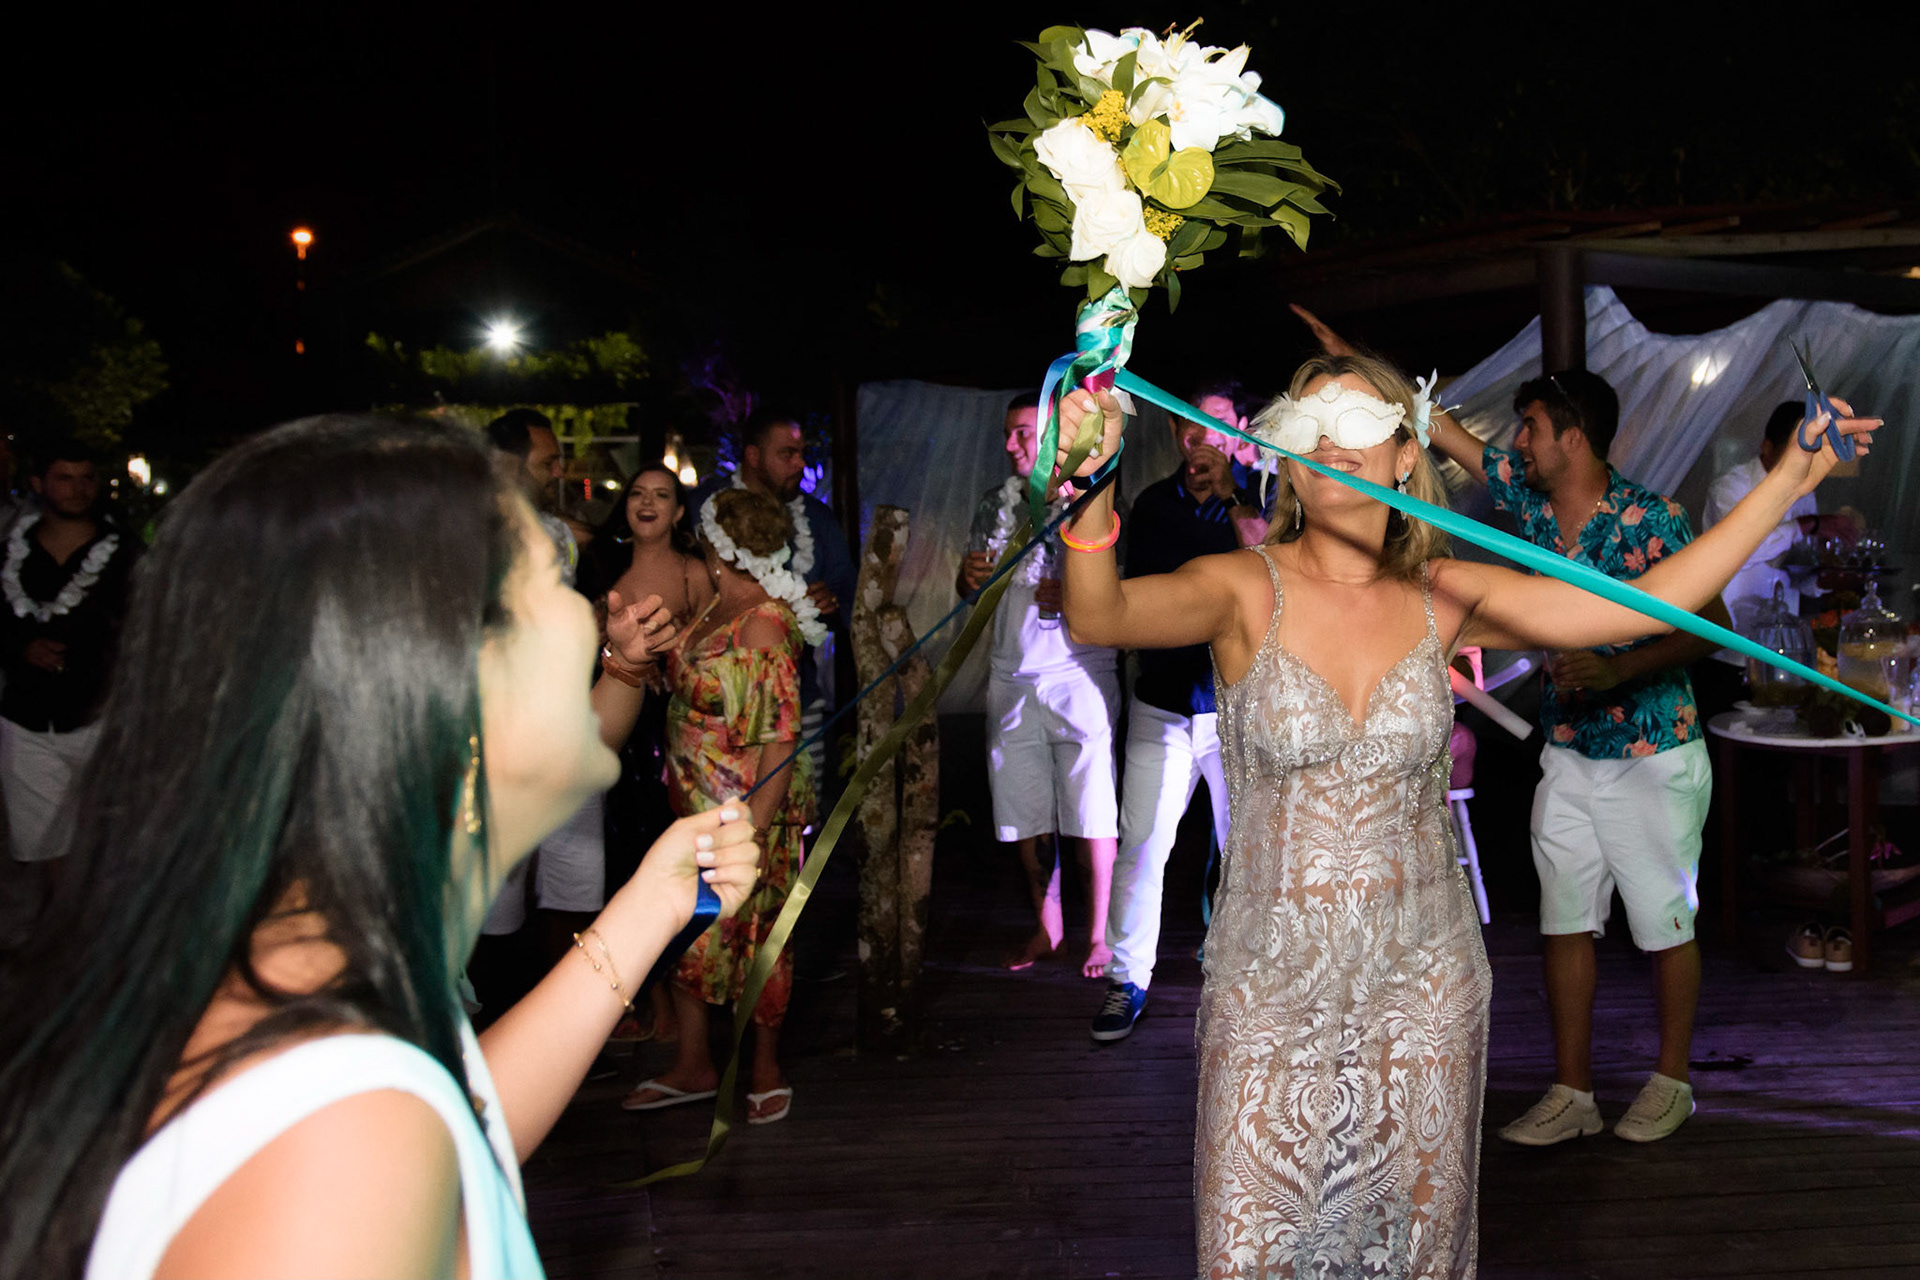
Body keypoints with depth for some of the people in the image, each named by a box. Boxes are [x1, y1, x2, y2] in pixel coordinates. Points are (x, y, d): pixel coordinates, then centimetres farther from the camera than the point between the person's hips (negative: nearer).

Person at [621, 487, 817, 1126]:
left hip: (753, 810, -9)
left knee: (755, 935, 5)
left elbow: (782, 738, -24)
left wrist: (752, 828, -25)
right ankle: (693, 1066, 27)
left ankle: (766, 1072, 22)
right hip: (698, 806, 9)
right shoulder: (717, 610, 6)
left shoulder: (762, 628, -21)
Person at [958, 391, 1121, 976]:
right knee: (1026, 816, 8)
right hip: (1012, 679, 5)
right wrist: (969, 575, -4)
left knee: (1090, 816, -2)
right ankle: (1047, 926, 23)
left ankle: (1098, 936, 10)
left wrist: (1074, 594, -20)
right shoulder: (995, 505, 13)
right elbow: (967, 588, 18)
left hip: (1078, 675, -5)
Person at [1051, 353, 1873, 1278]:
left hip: (1423, 979, 3)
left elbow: (1645, 606, -3)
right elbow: (1100, 618, -29)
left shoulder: (1445, 597, 0)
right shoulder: (1244, 590, -10)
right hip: (1270, 981, -2)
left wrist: (1788, 481, -7)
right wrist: (1094, 494, -48)